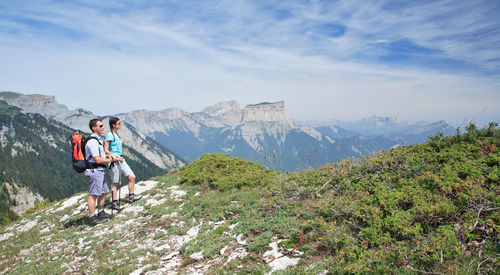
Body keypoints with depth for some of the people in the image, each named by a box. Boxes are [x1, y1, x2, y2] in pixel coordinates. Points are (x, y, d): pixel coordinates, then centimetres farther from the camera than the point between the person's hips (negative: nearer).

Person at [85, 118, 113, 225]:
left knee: (104, 192, 17)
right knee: (94, 194, -4)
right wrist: (111, 160, -12)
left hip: (100, 170, 10)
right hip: (94, 171, -10)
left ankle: (101, 213, 29)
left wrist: (109, 156, 11)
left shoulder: (98, 139, 15)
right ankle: (92, 218, 3)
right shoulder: (93, 141, -19)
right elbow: (97, 160, -22)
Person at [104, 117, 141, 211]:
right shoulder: (109, 135, -13)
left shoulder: (117, 134, 14)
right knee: (115, 183, 2)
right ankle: (114, 203, 13)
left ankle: (131, 196, 16)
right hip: (115, 161, -8)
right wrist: (113, 157, -25)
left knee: (132, 177, 4)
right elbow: (105, 150, -16)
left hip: (121, 160, 8)